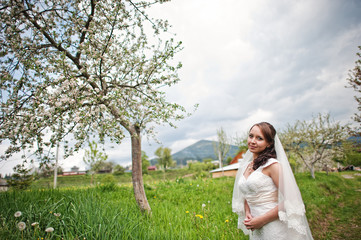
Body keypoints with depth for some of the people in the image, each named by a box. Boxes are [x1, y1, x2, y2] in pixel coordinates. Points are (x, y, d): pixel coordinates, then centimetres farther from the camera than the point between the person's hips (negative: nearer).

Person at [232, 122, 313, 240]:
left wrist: (262, 219, -16)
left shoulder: (273, 165, -15)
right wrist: (247, 213, -2)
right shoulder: (246, 166, 4)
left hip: (275, 229, -6)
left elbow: (289, 200, -18)